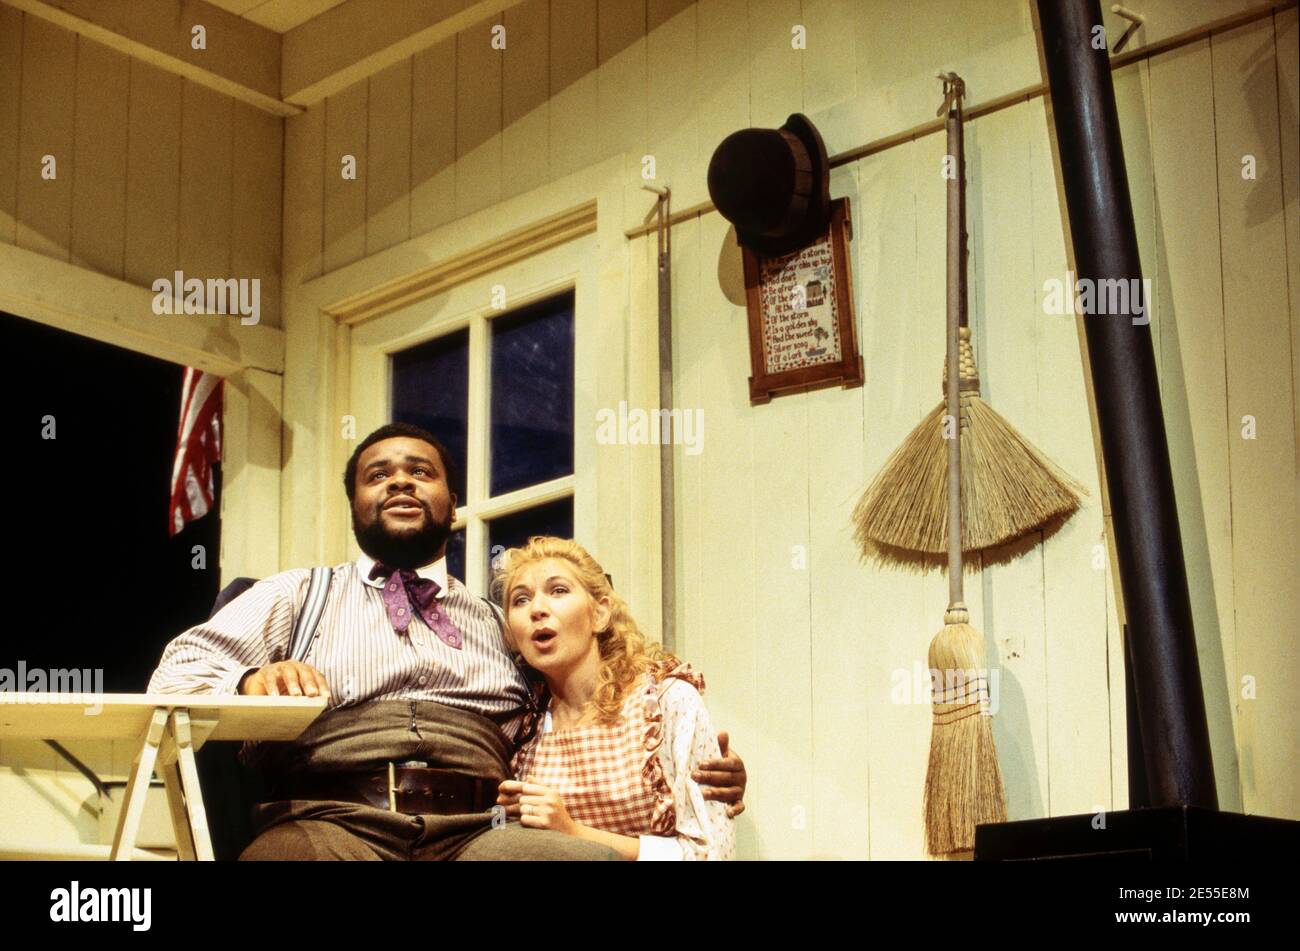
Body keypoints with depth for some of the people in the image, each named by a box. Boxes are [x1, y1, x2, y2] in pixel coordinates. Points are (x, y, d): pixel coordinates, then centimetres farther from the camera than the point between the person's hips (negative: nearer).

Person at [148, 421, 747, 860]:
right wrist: (252, 681, -11)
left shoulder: (499, 623, 29)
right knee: (295, 849, -40)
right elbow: (179, 672, 13)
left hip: (476, 833, 2)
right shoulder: (296, 595, 25)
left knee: (600, 855, -32)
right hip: (328, 820, -1)